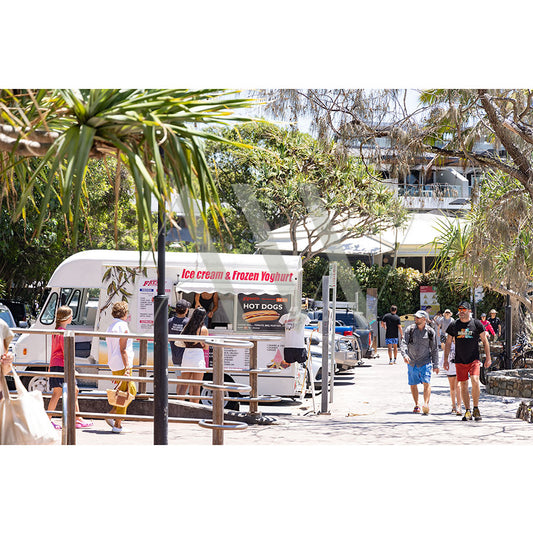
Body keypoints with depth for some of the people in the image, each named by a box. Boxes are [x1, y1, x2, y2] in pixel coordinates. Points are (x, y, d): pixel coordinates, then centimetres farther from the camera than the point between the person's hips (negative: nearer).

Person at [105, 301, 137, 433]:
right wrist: (127, 369, -20)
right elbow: (123, 350, -19)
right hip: (122, 365, -9)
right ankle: (117, 425, -3)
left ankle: (111, 414, 11)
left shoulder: (111, 327, 14)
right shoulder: (123, 327, -14)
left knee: (132, 390, 17)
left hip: (114, 365, 9)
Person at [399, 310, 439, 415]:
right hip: (412, 362, 2)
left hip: (425, 362, -2)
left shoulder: (430, 332, 1)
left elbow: (434, 349, 7)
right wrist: (405, 355, -25)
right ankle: (416, 406, 24)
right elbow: (403, 343, -5)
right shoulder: (409, 330, 2)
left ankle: (426, 404, -23)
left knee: (426, 383, -16)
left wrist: (435, 365, 5)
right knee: (413, 385, 9)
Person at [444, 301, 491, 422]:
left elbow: (485, 341, 7)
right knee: (463, 386, 3)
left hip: (474, 359, -2)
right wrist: (446, 360, 6)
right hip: (460, 361, 2)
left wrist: (488, 358, 2)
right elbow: (448, 343, 10)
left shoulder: (476, 324, 1)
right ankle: (467, 411, 13)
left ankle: (476, 408, -8)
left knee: (475, 380, -20)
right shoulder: (454, 325, 4)